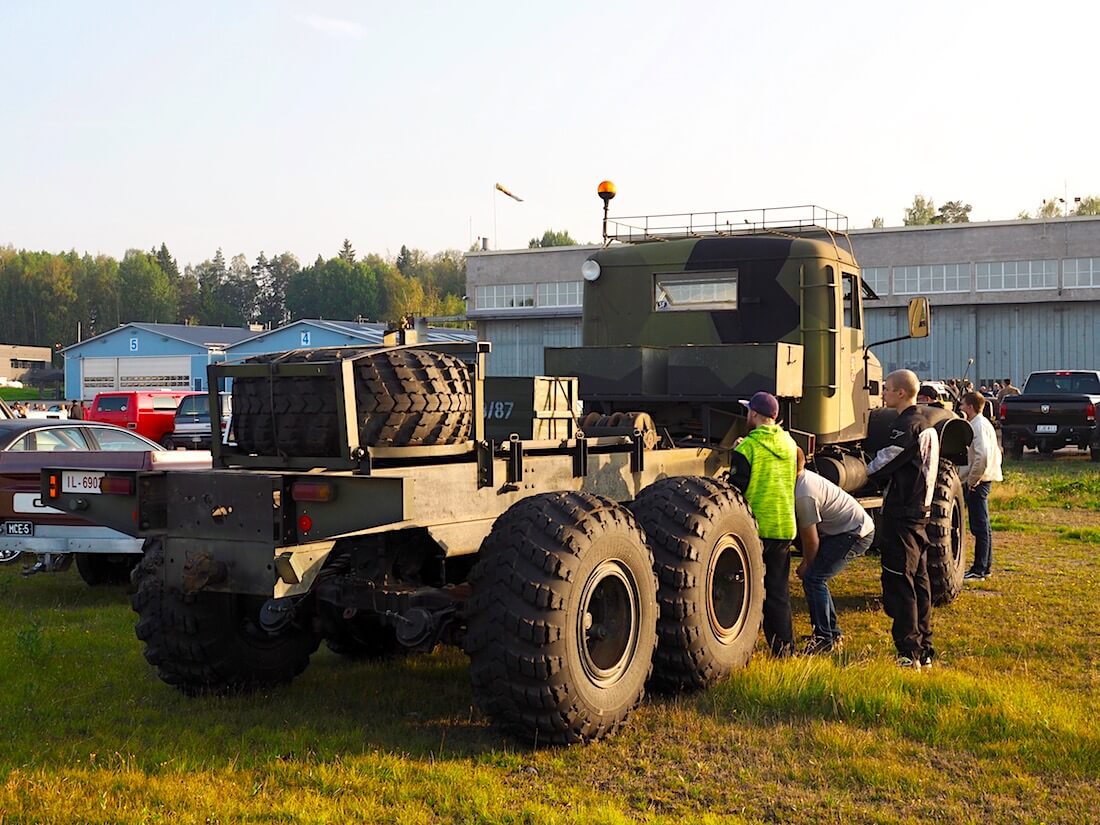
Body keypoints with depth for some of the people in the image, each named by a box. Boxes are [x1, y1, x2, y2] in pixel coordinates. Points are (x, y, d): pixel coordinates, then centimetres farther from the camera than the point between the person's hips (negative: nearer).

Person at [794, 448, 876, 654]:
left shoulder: (803, 495, -24)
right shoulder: (804, 478, 6)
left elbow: (811, 540, -15)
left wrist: (807, 565, 2)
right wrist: (807, 562, 12)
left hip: (855, 534, -10)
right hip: (858, 527, 10)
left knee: (813, 578, -12)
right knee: (816, 578, 13)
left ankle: (824, 639, -7)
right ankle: (834, 634, 21)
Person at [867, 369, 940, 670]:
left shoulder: (906, 426, -17)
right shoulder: (925, 425, 15)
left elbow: (879, 468, -16)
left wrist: (869, 468, 5)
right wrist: (880, 472, 10)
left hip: (900, 515, -10)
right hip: (920, 510, 10)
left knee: (898, 583, -7)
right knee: (918, 580, 14)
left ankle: (908, 653, -7)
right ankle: (924, 651, 20)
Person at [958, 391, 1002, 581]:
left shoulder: (979, 426, -15)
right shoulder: (982, 423, 16)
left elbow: (982, 456, -27)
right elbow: (996, 453, 22)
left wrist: (972, 480, -18)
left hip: (976, 482, -11)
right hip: (981, 480, 11)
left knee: (979, 526, -7)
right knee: (983, 526, 16)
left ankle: (979, 570, -4)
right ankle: (985, 566, 23)